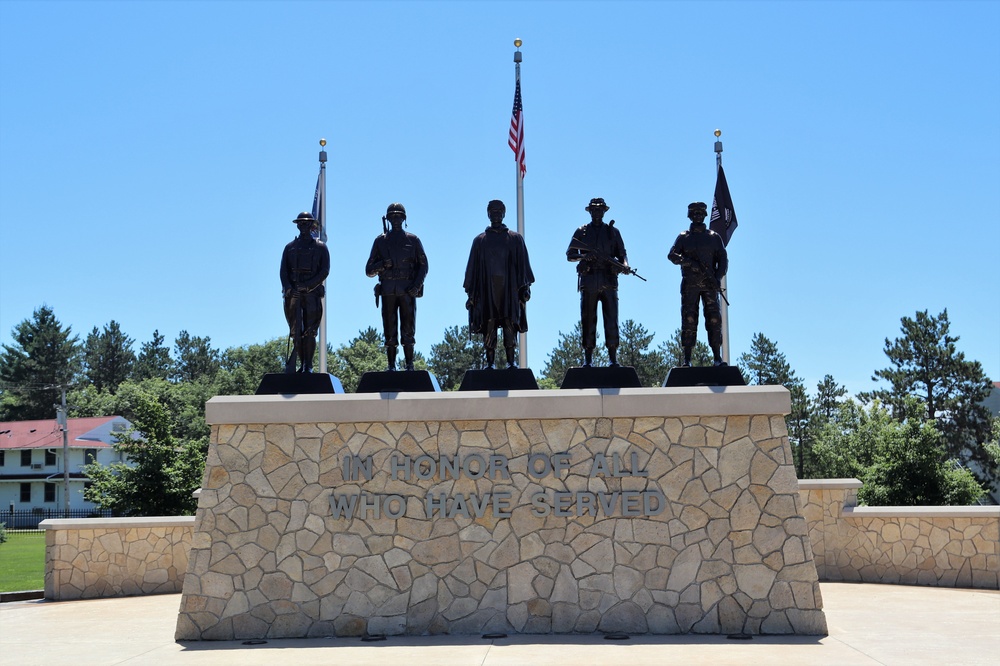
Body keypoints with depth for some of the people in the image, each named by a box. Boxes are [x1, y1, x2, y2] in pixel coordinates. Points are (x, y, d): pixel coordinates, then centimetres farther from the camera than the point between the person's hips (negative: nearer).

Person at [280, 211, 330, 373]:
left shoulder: (320, 247, 10)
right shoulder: (290, 247, 16)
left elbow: (324, 271, 0)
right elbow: (283, 271, 8)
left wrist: (308, 286, -12)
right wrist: (288, 288, -10)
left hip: (312, 294, -2)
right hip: (293, 294, 2)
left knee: (309, 332, -4)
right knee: (296, 332, -2)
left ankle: (308, 366, 0)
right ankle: (303, 364, 3)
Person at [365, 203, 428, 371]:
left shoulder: (413, 240, 11)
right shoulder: (380, 241, 12)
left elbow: (423, 265, 8)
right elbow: (369, 270, 11)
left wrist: (417, 284, -7)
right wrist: (383, 265, -10)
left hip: (407, 290, -1)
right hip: (388, 291, 1)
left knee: (408, 330, -4)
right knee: (390, 331, 0)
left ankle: (409, 366, 0)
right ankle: (391, 367, 4)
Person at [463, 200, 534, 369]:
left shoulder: (515, 238, 13)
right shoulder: (480, 240, 14)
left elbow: (523, 265, 10)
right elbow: (473, 267, 13)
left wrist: (525, 287, 0)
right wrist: (470, 292, 7)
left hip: (509, 287, 0)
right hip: (487, 288, 0)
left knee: (510, 325, -5)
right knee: (488, 326, -4)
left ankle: (511, 361, -1)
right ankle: (490, 362, -2)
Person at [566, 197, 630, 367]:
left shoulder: (612, 231, 13)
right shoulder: (581, 231, 11)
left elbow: (622, 253, 12)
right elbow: (570, 254, 7)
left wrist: (625, 265, -10)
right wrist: (584, 256, -12)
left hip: (608, 281, 0)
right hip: (588, 281, 0)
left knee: (611, 320, -4)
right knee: (588, 320, 1)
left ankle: (613, 357, -1)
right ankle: (587, 357, 5)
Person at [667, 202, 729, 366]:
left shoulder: (714, 237, 15)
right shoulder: (683, 237, 13)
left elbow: (723, 259, 8)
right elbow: (672, 255, 0)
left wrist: (718, 277, -10)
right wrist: (689, 262, -17)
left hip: (710, 284, 1)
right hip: (690, 284, -1)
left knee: (714, 319, -6)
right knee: (689, 320, -5)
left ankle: (718, 358, -4)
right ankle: (687, 359, -6)